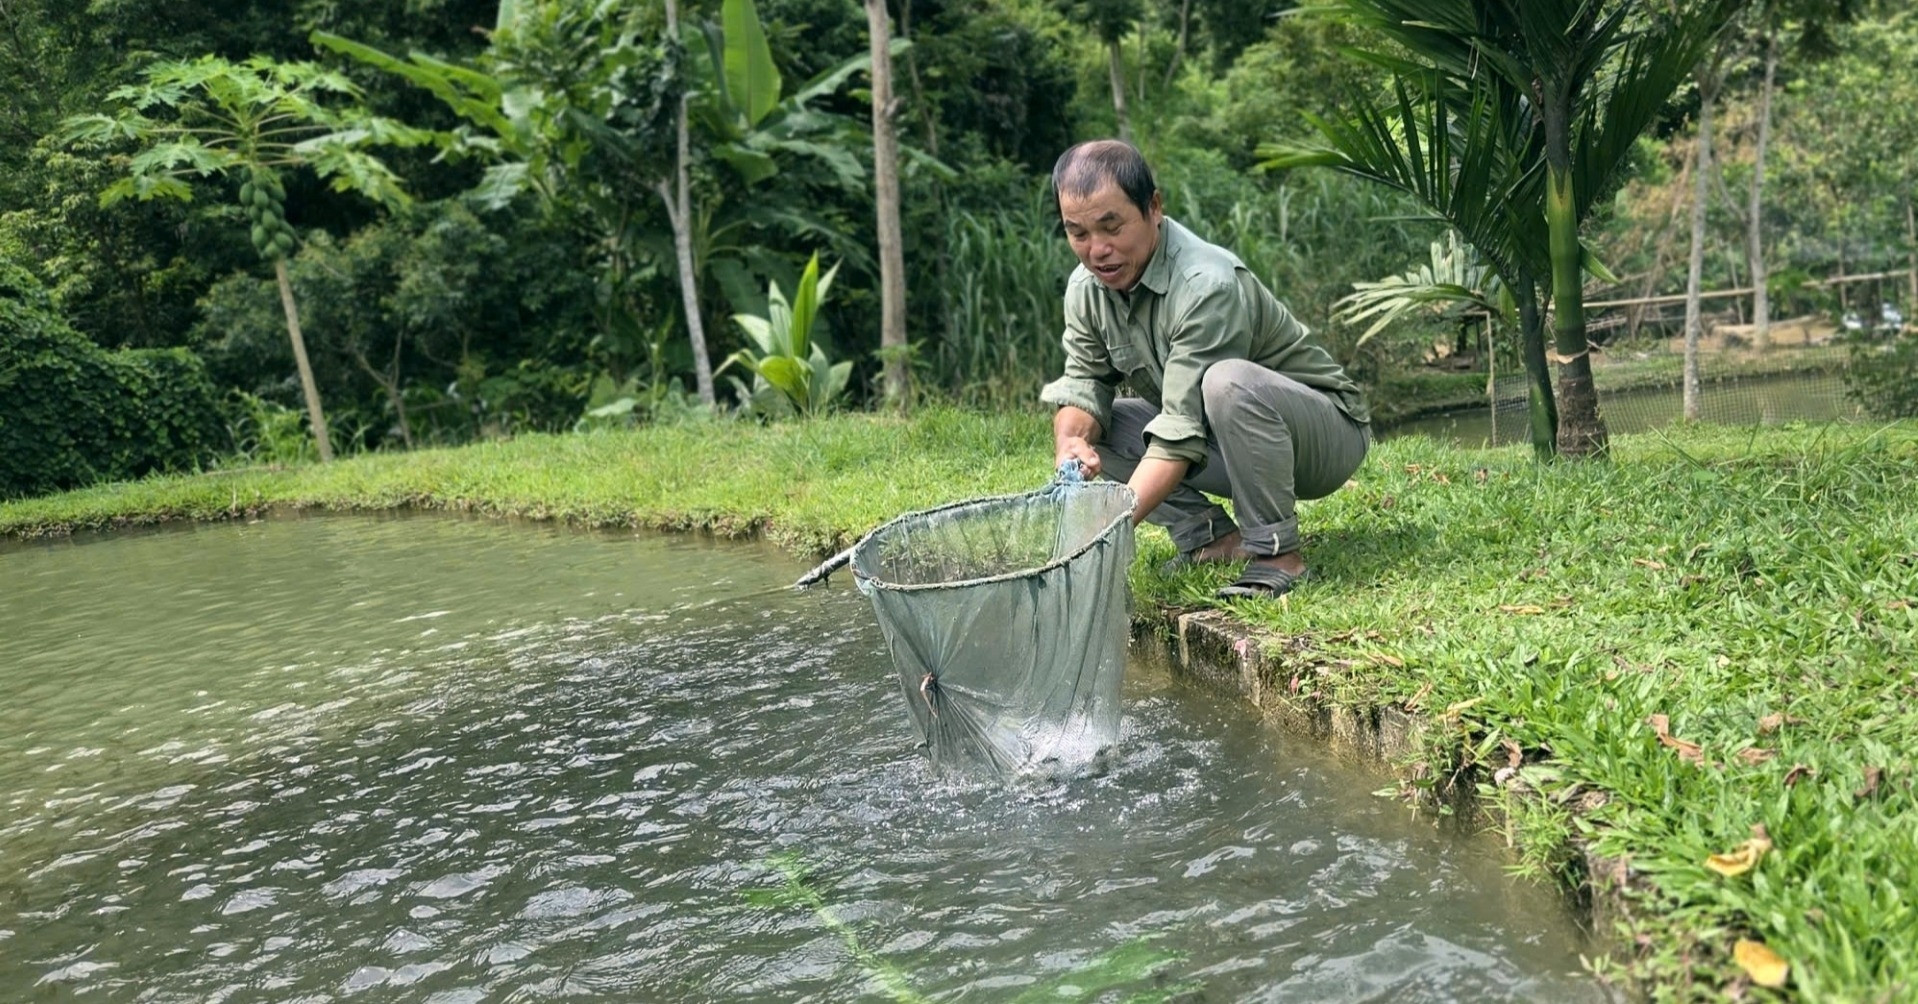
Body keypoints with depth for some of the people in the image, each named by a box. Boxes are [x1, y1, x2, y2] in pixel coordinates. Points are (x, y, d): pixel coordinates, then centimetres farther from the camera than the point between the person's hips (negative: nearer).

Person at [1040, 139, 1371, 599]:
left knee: (1227, 381, -38)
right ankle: (1211, 536, -3)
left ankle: (1276, 553, -22)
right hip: (1223, 444, 7)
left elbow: (1181, 435, -35)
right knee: (1084, 427, -7)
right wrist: (1070, 447, -31)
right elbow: (1082, 387, -8)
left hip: (1326, 432, -7)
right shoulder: (1087, 286, -7)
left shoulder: (1207, 285, -31)